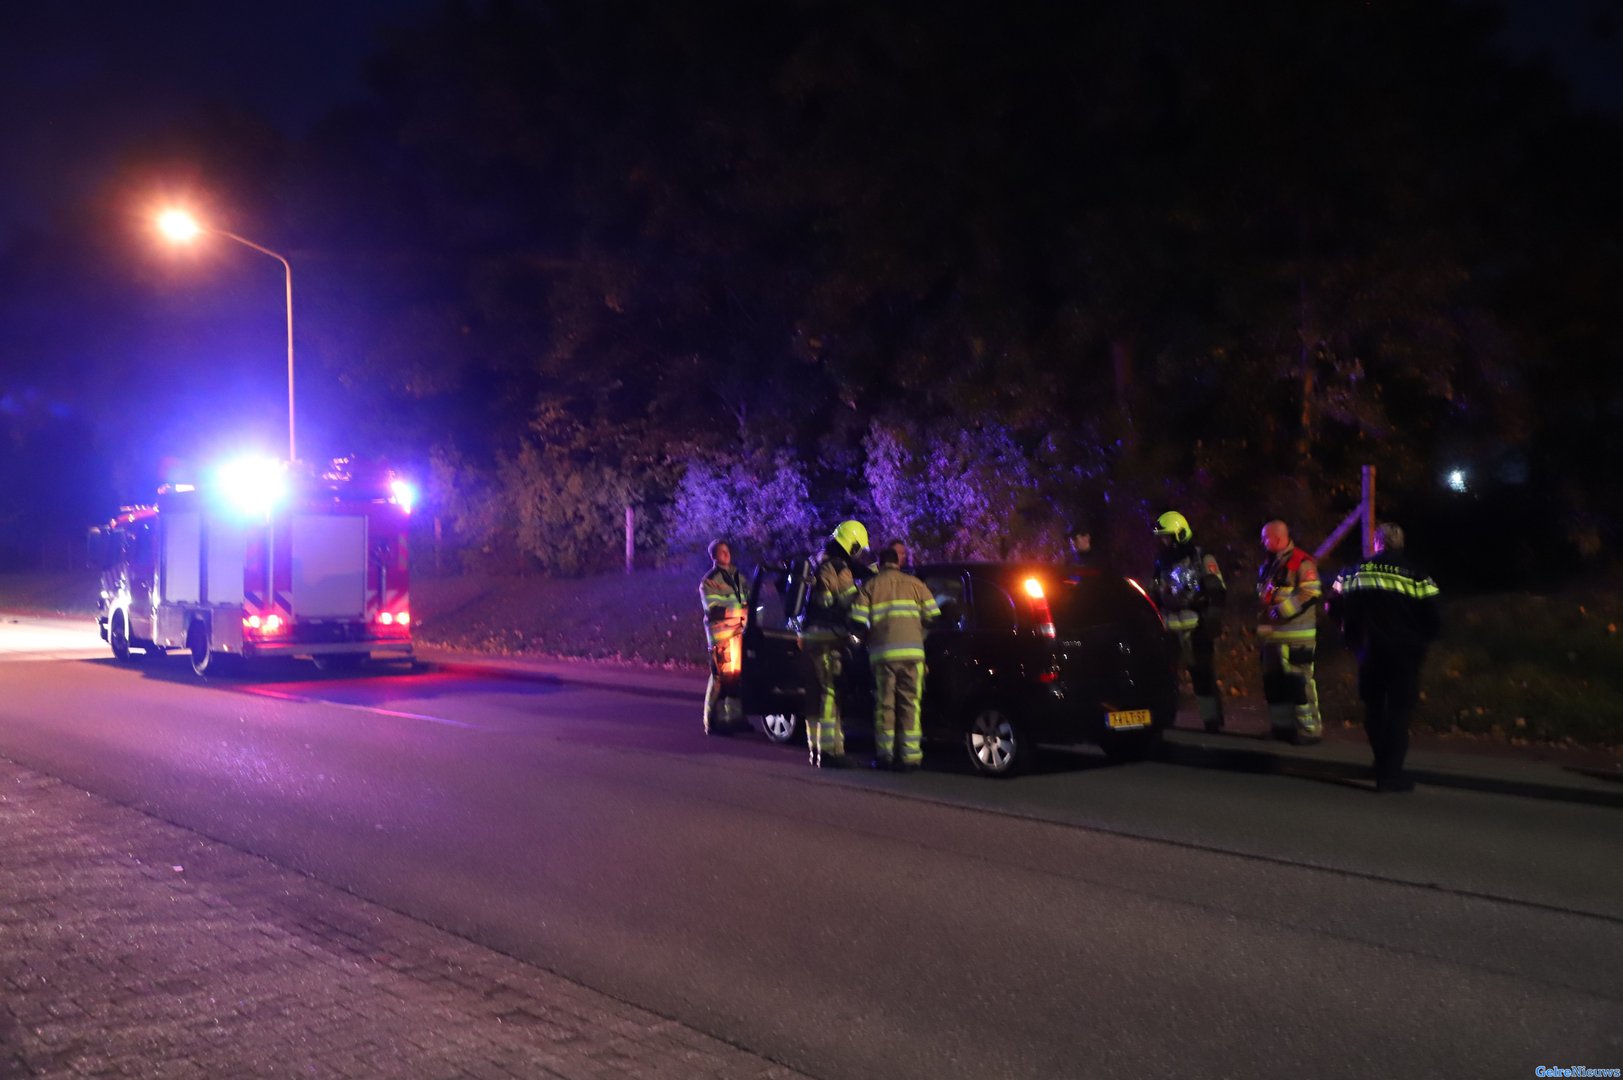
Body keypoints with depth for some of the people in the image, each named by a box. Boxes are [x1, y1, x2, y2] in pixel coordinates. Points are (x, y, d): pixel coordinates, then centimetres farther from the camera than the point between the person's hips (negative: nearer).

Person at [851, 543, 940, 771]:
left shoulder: (869, 587, 9)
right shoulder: (914, 584, 9)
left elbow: (858, 621, -1)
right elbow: (933, 616, 6)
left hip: (882, 653, 0)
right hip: (912, 651, 0)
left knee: (884, 704, 9)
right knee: (910, 704, 3)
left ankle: (884, 755, 10)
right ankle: (910, 756, -1)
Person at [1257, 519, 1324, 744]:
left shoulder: (1302, 562, -10)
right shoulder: (1268, 564, 18)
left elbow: (1311, 593, -19)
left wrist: (1281, 610, -20)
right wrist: (1261, 626, 16)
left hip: (1295, 636, -9)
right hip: (1272, 635, 9)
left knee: (1299, 682, -10)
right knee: (1273, 682, 13)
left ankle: (1309, 729, -5)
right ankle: (1282, 725, 23)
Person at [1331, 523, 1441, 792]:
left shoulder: (1357, 571, 3)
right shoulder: (1415, 575, -5)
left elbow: (1336, 606, 5)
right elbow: (1432, 618, -8)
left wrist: (1354, 638, 18)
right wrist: (1420, 641, 11)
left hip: (1369, 650, 3)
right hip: (1404, 653, -3)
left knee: (1374, 707, 17)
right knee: (1399, 710, 0)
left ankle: (1383, 765, 27)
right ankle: (1390, 773, -5)